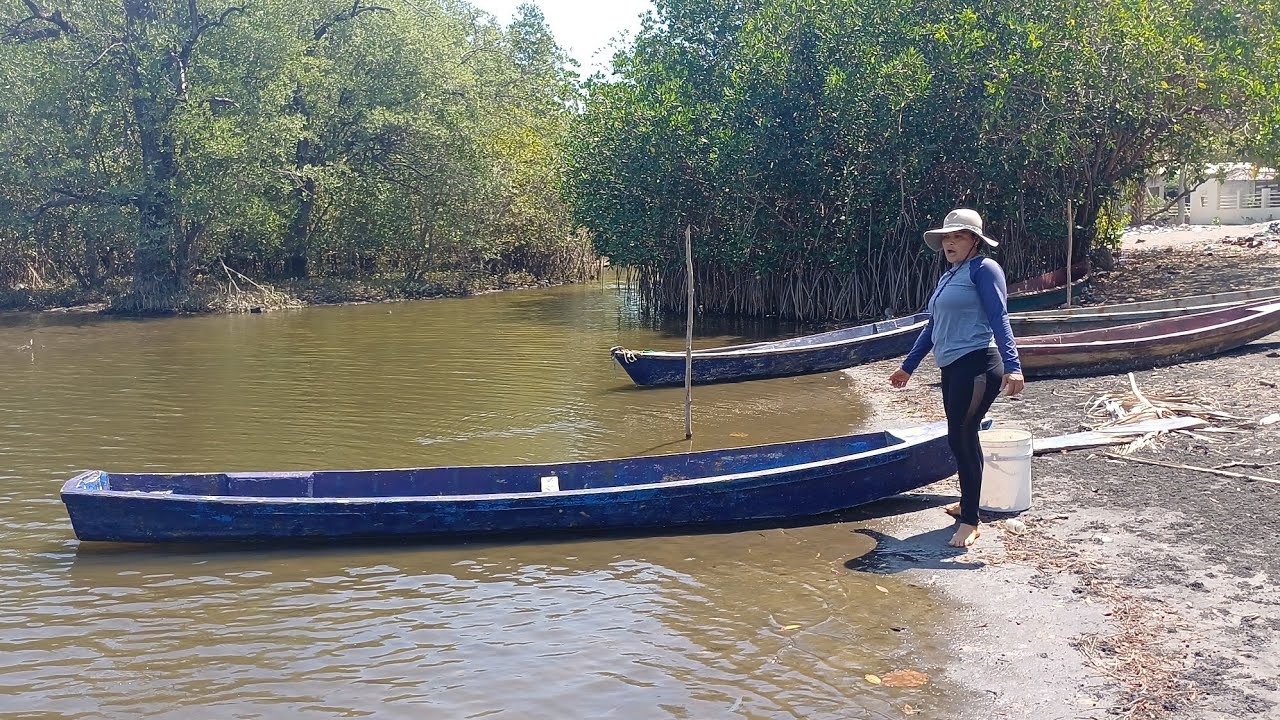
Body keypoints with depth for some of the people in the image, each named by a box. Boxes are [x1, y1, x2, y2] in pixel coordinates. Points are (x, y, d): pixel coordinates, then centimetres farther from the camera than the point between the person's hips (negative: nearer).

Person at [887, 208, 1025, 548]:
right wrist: (908, 366, 29)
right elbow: (933, 327, 26)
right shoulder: (947, 277, 20)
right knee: (962, 438, 15)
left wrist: (1011, 365, -26)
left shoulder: (983, 268, -6)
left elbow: (999, 318, -16)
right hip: (952, 368, 9)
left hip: (977, 367, -9)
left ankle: (969, 521, -4)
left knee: (960, 437, -10)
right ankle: (968, 502, 30)